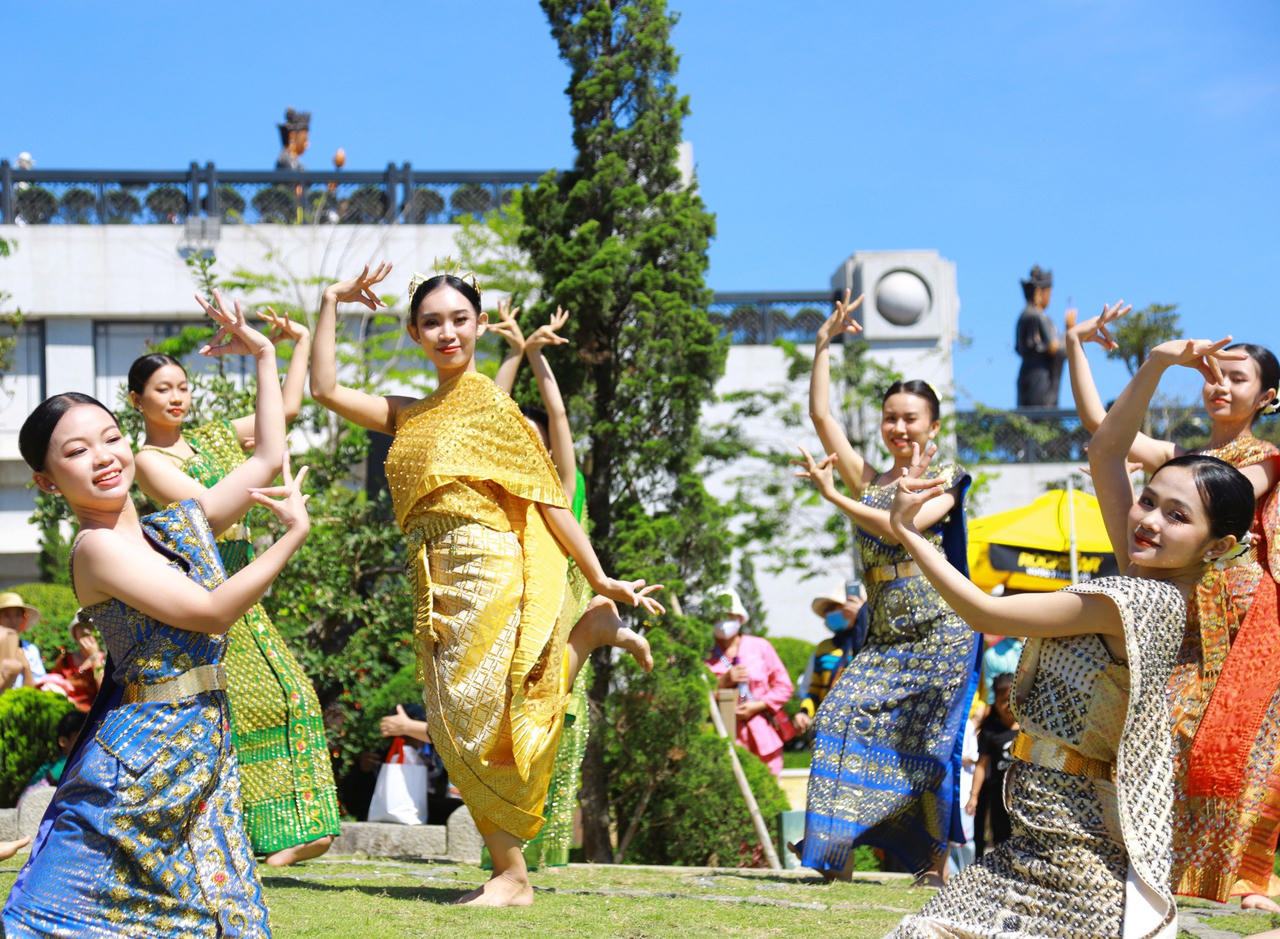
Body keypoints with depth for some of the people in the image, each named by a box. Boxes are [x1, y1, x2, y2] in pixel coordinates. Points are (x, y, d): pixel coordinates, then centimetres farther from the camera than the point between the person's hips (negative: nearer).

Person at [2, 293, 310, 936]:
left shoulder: (179, 525, 9)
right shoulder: (97, 548, -13)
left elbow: (269, 459, 19)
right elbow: (209, 613, -17)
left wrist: (263, 354, 20)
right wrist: (293, 534, -9)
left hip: (206, 755, 8)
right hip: (143, 756, -8)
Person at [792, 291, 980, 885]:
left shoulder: (944, 479, 2)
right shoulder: (868, 481, 14)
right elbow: (821, 414, 11)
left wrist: (834, 497, -15)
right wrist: (824, 344, 10)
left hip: (939, 634, -4)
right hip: (883, 636, 4)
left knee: (926, 743, -5)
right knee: (844, 720, -11)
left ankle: (936, 862, 3)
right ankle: (837, 851, -9)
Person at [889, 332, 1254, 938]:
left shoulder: (1147, 600, -16)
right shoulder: (1145, 585, 10)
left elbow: (987, 614, -14)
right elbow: (1104, 452, 20)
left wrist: (908, 533, -6)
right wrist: (1156, 364, 12)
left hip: (1073, 843, -9)